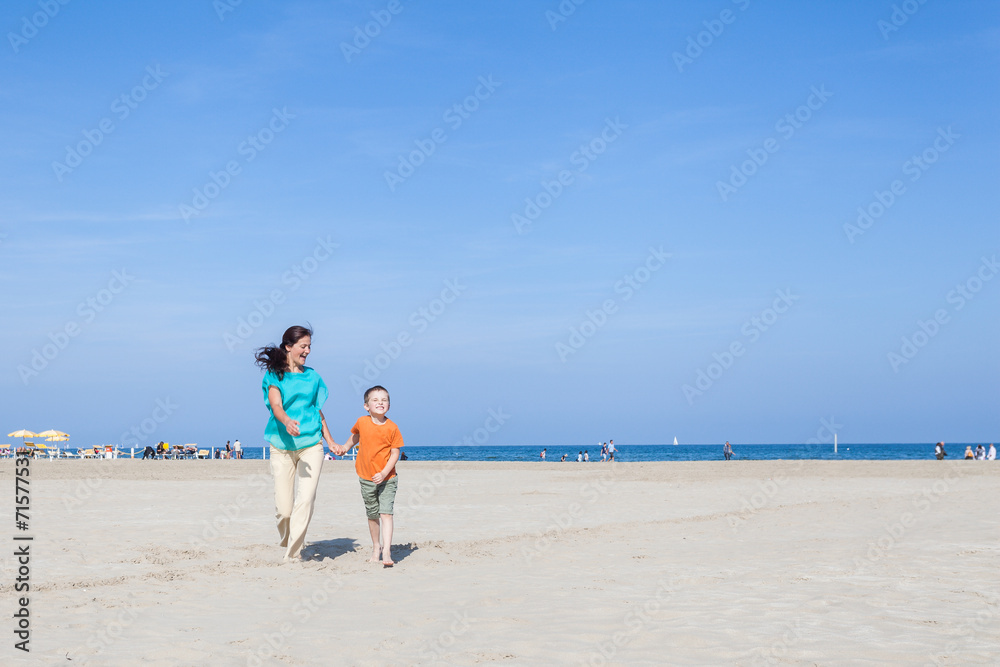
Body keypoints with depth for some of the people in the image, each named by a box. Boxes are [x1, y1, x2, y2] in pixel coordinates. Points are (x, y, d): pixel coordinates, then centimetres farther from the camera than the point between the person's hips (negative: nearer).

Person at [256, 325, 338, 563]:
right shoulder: (274, 375, 2)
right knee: (284, 507, -2)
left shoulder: (312, 376, 14)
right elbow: (276, 405, -14)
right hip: (282, 445, -2)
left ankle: (293, 554, -10)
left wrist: (330, 441, 20)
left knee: (306, 499, -15)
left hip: (311, 445, 2)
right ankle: (286, 542, 29)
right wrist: (287, 422, -35)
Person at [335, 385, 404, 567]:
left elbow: (395, 453, -11)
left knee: (386, 513, -13)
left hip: (387, 478, -3)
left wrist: (384, 473, -19)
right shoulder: (362, 422, -4)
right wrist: (345, 447, 18)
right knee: (372, 515, 14)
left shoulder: (392, 427, -12)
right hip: (366, 479, 3)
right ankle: (376, 547, 32)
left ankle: (386, 552, -17)